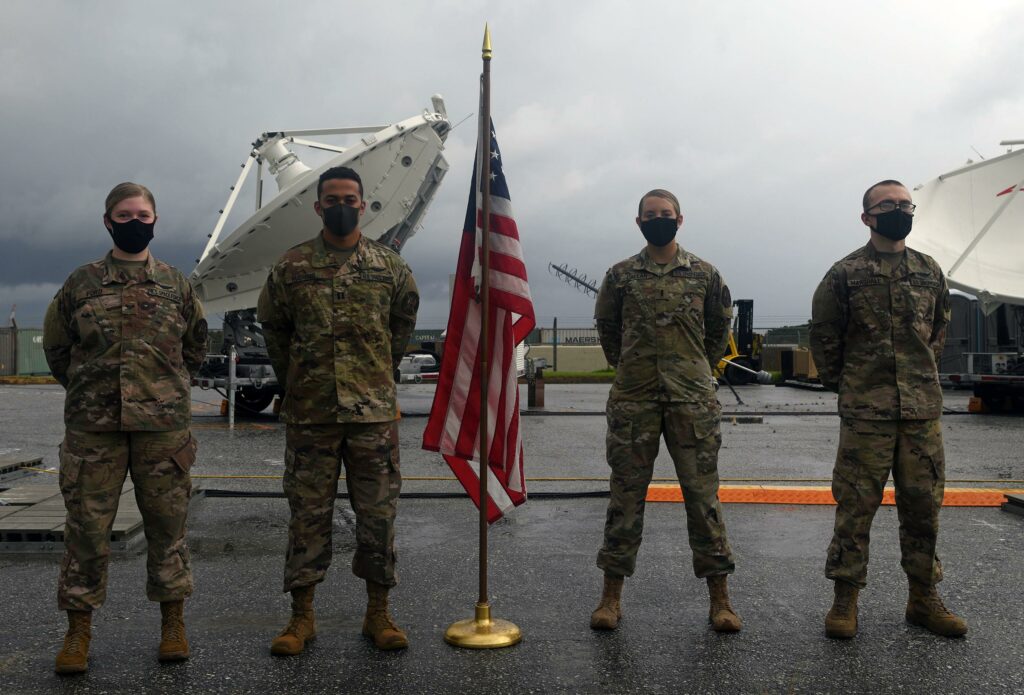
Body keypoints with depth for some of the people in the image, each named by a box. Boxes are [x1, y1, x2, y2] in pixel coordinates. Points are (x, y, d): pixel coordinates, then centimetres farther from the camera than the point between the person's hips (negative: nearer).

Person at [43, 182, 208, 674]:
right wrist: (87, 389, 13)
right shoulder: (82, 282, 7)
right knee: (87, 526, 3)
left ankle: (172, 622, 18)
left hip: (164, 424, 0)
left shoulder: (177, 284, 8)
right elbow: (56, 345, 16)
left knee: (168, 523, 5)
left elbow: (195, 347, 18)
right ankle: (78, 629, 17)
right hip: (93, 427, 0)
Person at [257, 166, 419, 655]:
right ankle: (301, 616, 18)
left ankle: (378, 613, 18)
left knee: (377, 513, 5)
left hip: (374, 410, 0)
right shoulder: (291, 266, 3)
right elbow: (272, 325, 16)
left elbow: (403, 321, 18)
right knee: (308, 512, 6)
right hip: (309, 413, 0)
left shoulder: (390, 265, 4)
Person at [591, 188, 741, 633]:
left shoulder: (704, 274, 6)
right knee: (626, 495, 5)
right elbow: (606, 328, 17)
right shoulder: (620, 275, 6)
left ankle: (719, 598, 13)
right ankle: (611, 596, 14)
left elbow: (719, 327, 17)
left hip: (693, 401, 0)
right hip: (633, 401, 0)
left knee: (703, 495, 2)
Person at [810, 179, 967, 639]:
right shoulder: (846, 274, -2)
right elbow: (824, 335, 3)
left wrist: (923, 375, 16)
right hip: (865, 412, -4)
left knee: (923, 506, 10)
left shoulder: (930, 272, 11)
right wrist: (839, 382, 5)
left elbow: (939, 330, 22)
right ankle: (845, 601, 10)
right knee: (855, 508, 0)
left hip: (924, 410, 4)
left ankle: (924, 598, 23)